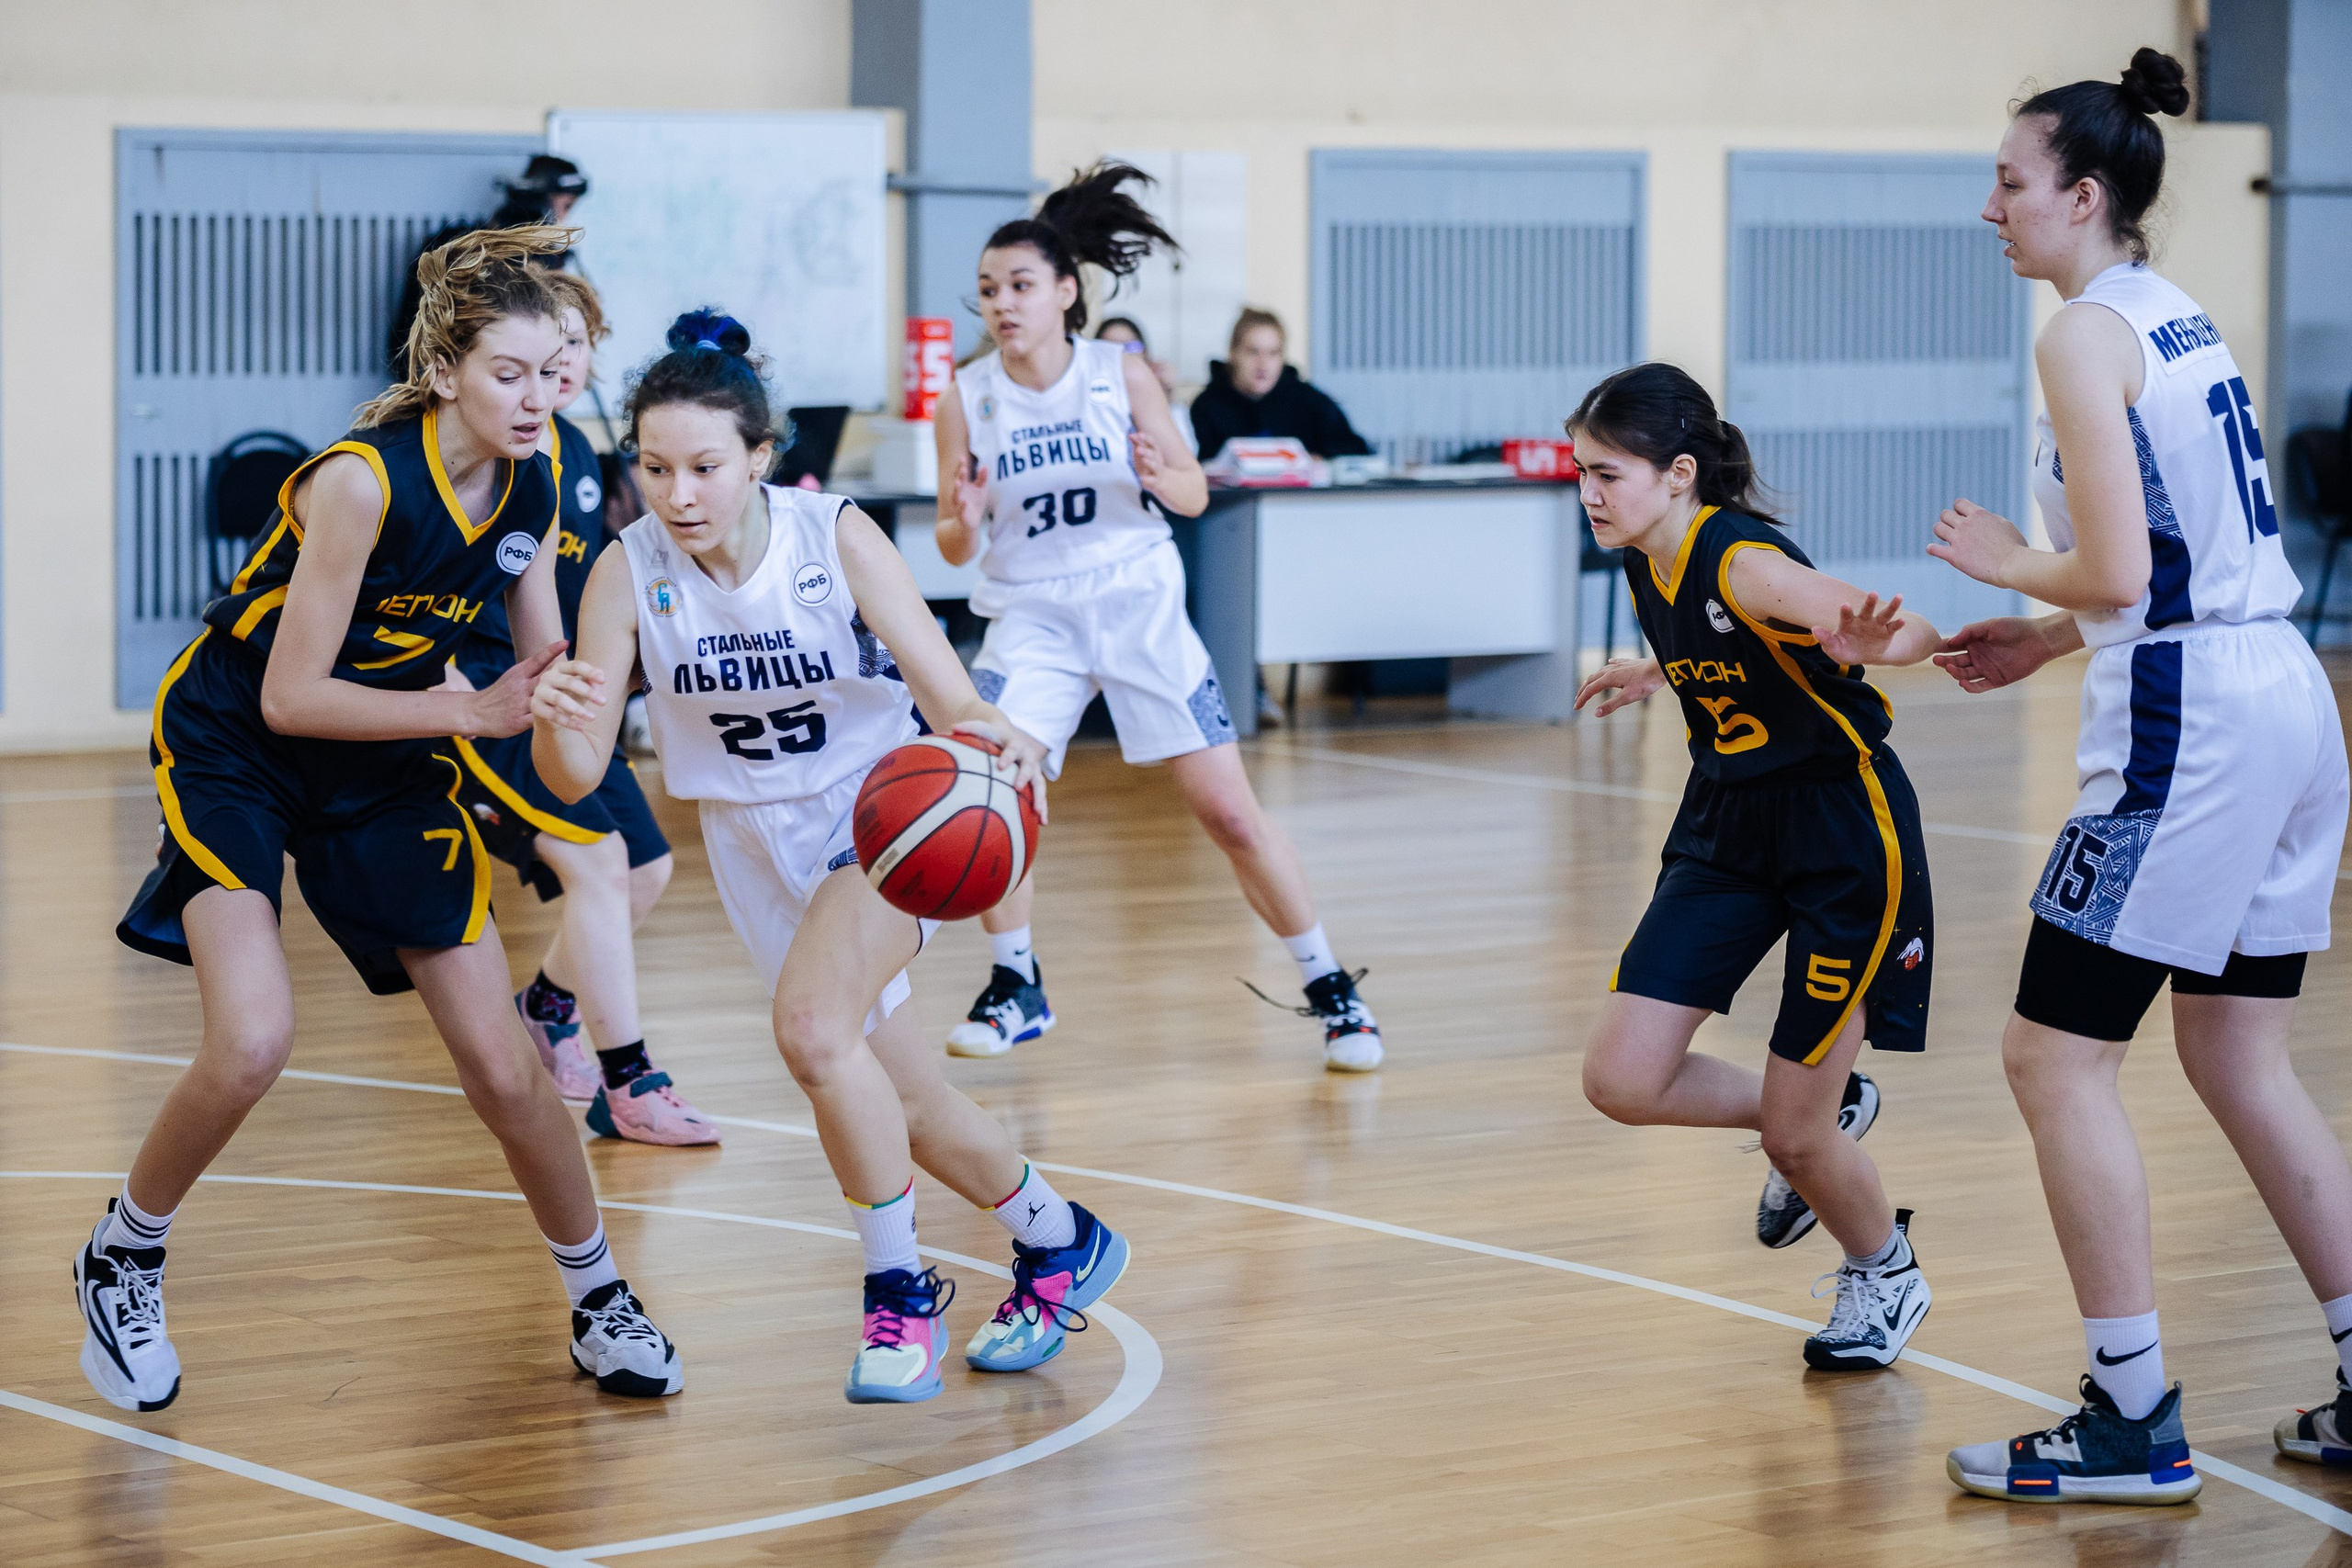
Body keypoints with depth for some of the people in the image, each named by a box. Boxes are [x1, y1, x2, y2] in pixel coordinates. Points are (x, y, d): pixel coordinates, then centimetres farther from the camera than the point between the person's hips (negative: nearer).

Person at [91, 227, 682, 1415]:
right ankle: (121, 1261, 3)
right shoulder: (362, 480, -28)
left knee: (503, 1067, 0)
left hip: (387, 762, 5)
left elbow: (542, 662, 3)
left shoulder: (531, 482, -9)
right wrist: (472, 712, -30)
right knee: (252, 1041, -24)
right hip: (234, 747, -5)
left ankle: (599, 1298, 21)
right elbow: (291, 695, -26)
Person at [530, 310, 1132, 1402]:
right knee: (897, 1105, 11)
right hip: (761, 848, 4)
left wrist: (996, 740, -47)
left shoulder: (836, 538, -22)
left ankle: (900, 1292, -10)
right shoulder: (630, 573, -16)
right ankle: (1059, 1242, 37)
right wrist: (554, 721, -41)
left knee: (812, 1026, -28)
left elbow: (949, 696, -24)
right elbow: (576, 778, -18)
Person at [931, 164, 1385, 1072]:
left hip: (1140, 608, -1)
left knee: (1230, 812, -2)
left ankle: (1330, 989, 11)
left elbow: (1196, 494, -2)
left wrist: (1161, 478, -24)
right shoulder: (966, 400, -5)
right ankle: (1016, 989, 9)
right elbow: (955, 549, -1)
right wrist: (963, 521, -24)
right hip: (1031, 620, 1)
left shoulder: (1124, 376, -7)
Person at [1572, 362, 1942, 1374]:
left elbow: (1920, 634, -34)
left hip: (1845, 834, -8)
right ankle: (1828, 1108, 22)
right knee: (1621, 1081, -4)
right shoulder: (1648, 565, -1)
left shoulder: (1743, 562, -25)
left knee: (1794, 1135, -1)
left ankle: (1885, 1271, 31)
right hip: (1728, 828, 8)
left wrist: (1866, 642, -54)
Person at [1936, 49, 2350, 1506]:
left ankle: (2136, 1423, 1)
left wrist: (2010, 564, 0)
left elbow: (2117, 575, -18)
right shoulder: (2183, 319, 16)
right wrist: (2051, 639, 21)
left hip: (2190, 727, -9)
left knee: (2057, 1056, -1)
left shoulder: (2087, 335, -12)